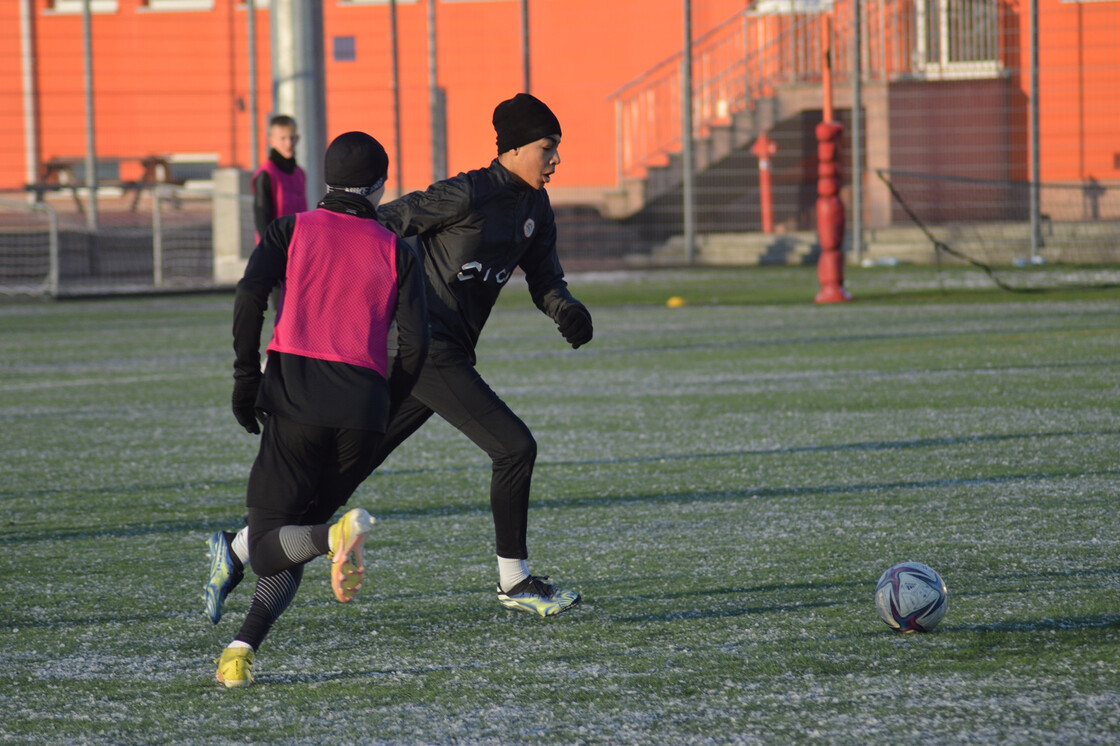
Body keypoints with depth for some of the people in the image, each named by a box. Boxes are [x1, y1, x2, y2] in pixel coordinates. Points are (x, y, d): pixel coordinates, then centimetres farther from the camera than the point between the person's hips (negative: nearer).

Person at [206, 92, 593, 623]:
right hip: (426, 350, -9)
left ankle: (239, 548, 14)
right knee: (514, 446, -9)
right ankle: (514, 582, 3)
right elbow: (385, 225, -12)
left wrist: (566, 311, -6)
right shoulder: (467, 196, -14)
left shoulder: (534, 206, 13)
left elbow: (545, 278, 16)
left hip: (445, 355, 9)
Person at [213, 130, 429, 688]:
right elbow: (414, 343, 4)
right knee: (298, 531, 14)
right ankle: (243, 647, -6)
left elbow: (250, 296, -5)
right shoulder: (396, 252, 14)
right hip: (363, 403, 2)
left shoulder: (292, 230, 12)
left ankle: (336, 535, -31)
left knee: (267, 547, 2)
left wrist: (245, 380, 1)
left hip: (295, 396, -2)